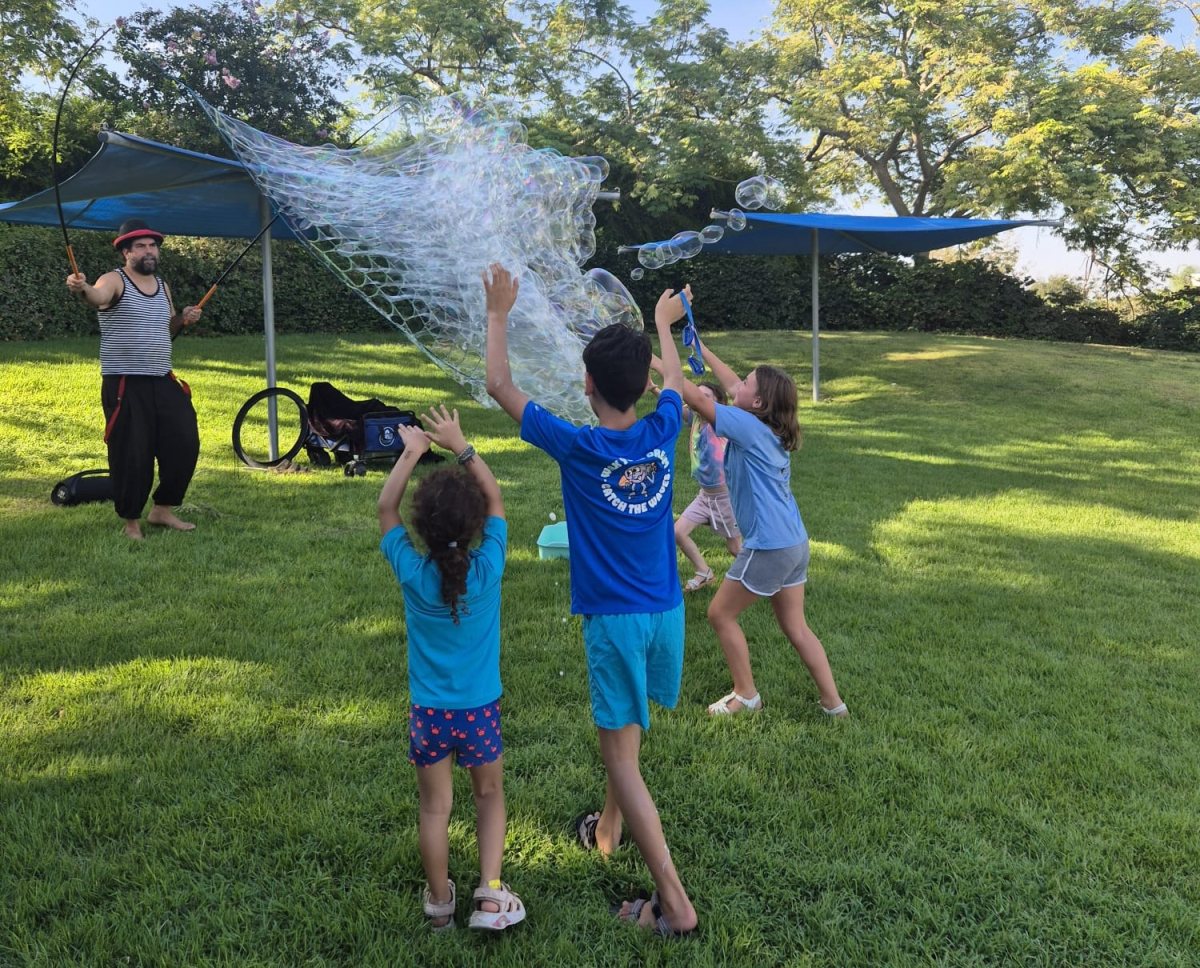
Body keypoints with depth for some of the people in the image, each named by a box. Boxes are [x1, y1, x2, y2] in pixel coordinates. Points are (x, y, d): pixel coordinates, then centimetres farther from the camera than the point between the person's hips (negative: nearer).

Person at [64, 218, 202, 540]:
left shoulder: (163, 285, 13)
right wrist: (82, 288, -52)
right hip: (124, 386, -6)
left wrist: (183, 318, 5)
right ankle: (131, 522, 13)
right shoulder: (115, 280, -6)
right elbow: (98, 296, -30)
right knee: (131, 456, -3)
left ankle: (163, 509, 24)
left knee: (184, 445, 7)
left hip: (163, 382, 6)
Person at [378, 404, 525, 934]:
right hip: (480, 709, 0)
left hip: (428, 712, 0)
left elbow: (385, 509, -1)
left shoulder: (411, 573, -16)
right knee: (489, 796, 20)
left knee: (435, 807, 15)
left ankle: (439, 901, 28)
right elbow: (496, 500, -3)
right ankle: (491, 894, 14)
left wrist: (410, 452, 0)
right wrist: (460, 445, -2)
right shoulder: (488, 569, -17)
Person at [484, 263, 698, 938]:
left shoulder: (578, 447, -16)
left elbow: (500, 386, -5)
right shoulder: (662, 434, -4)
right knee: (626, 732, 26)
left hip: (614, 618, -5)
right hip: (667, 611, 6)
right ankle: (607, 829, 47)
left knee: (622, 757, 1)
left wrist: (500, 313, 7)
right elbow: (676, 382, 20)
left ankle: (674, 901, 0)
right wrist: (664, 321, 36)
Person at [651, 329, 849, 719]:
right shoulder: (766, 427, 6)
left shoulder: (750, 428, -16)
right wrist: (703, 350, 25)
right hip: (794, 542, 9)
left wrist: (657, 363, -12)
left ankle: (746, 696, 19)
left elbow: (697, 398, -20)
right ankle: (833, 703, 21)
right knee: (795, 627, 16)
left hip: (769, 547, -9)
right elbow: (731, 387, 20)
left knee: (720, 613, 9)